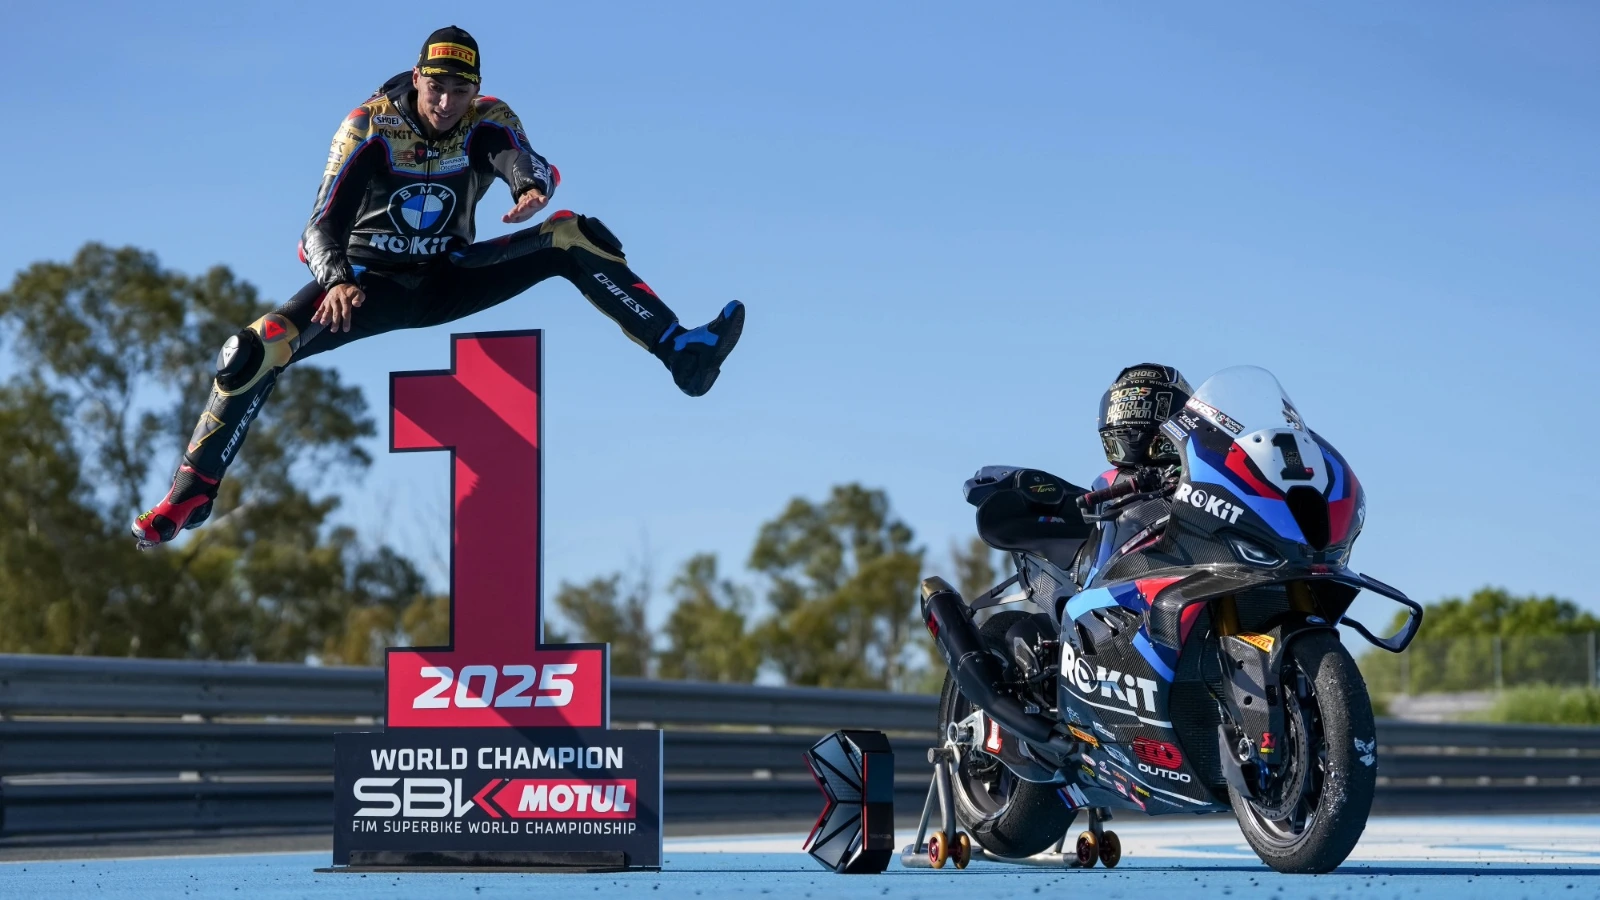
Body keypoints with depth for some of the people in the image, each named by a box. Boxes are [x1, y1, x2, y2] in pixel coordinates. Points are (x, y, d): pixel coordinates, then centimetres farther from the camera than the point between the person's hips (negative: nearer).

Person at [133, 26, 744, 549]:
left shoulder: (487, 122, -12)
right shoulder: (370, 125, -17)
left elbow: (521, 158, -35)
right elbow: (322, 225, -23)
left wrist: (533, 185, -61)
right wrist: (336, 280, -45)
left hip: (450, 277, 2)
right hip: (369, 281, -2)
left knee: (573, 236, -17)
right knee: (255, 350, -27)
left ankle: (681, 352, -19)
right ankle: (191, 494, -13)